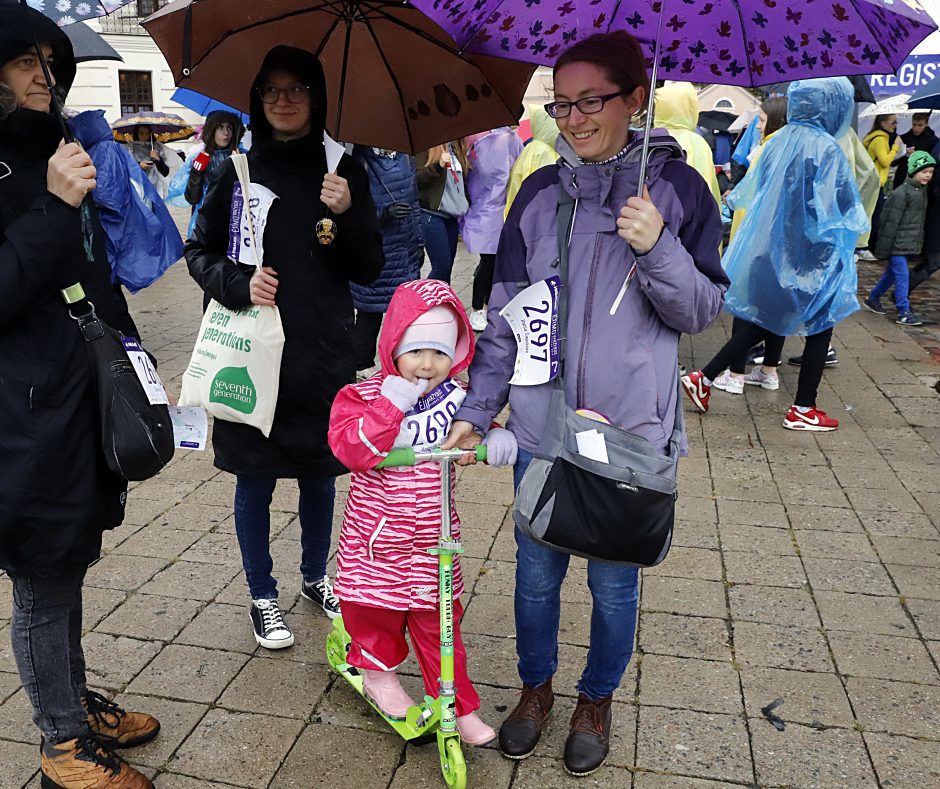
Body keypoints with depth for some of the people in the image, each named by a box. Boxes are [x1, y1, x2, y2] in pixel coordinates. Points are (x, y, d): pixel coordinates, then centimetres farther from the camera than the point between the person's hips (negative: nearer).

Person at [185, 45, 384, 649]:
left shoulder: (343, 172, 2)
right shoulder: (238, 172, 1)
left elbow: (369, 269, 2)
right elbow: (200, 252, 6)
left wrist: (349, 214, -16)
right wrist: (238, 283, -14)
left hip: (323, 356, 1)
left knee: (319, 476, 15)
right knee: (255, 481, 9)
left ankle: (316, 576, 38)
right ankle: (263, 597, 28)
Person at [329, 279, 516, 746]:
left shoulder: (458, 398, -2)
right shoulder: (365, 396, -12)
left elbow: (483, 428, 12)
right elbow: (351, 450, -26)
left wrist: (498, 439, -11)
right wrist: (391, 405, -31)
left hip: (433, 540, 2)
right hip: (375, 538, -2)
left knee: (438, 624, 9)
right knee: (374, 607, 11)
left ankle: (457, 706, 26)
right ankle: (378, 670, 42)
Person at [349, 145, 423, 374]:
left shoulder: (405, 157, 8)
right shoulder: (359, 162, -12)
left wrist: (419, 241, 17)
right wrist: (383, 214, -28)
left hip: (407, 253, 6)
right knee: (370, 313, 4)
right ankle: (361, 368, 19)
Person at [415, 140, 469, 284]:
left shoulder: (457, 148, 16)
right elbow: (416, 178, -13)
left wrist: (467, 207, 16)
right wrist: (438, 166, -26)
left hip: (452, 216, 7)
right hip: (432, 214, -7)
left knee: (447, 267, 5)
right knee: (442, 266, -12)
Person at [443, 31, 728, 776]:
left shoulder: (676, 186, -4)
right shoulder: (539, 192, 2)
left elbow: (701, 311, -3)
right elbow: (506, 315, 4)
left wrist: (656, 248, -21)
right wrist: (477, 410, 0)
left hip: (630, 427, -2)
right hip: (540, 425, 2)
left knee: (613, 578, 12)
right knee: (537, 571, 14)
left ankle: (597, 700, 37)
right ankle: (536, 687, 39)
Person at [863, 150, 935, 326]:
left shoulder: (922, 191, 12)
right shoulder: (901, 193, -16)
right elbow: (891, 221, -17)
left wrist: (918, 243, 22)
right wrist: (883, 248, -16)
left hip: (909, 243, 9)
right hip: (898, 244, -9)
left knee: (892, 273, 17)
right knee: (901, 275, -8)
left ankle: (873, 298, 33)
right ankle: (904, 312, -5)